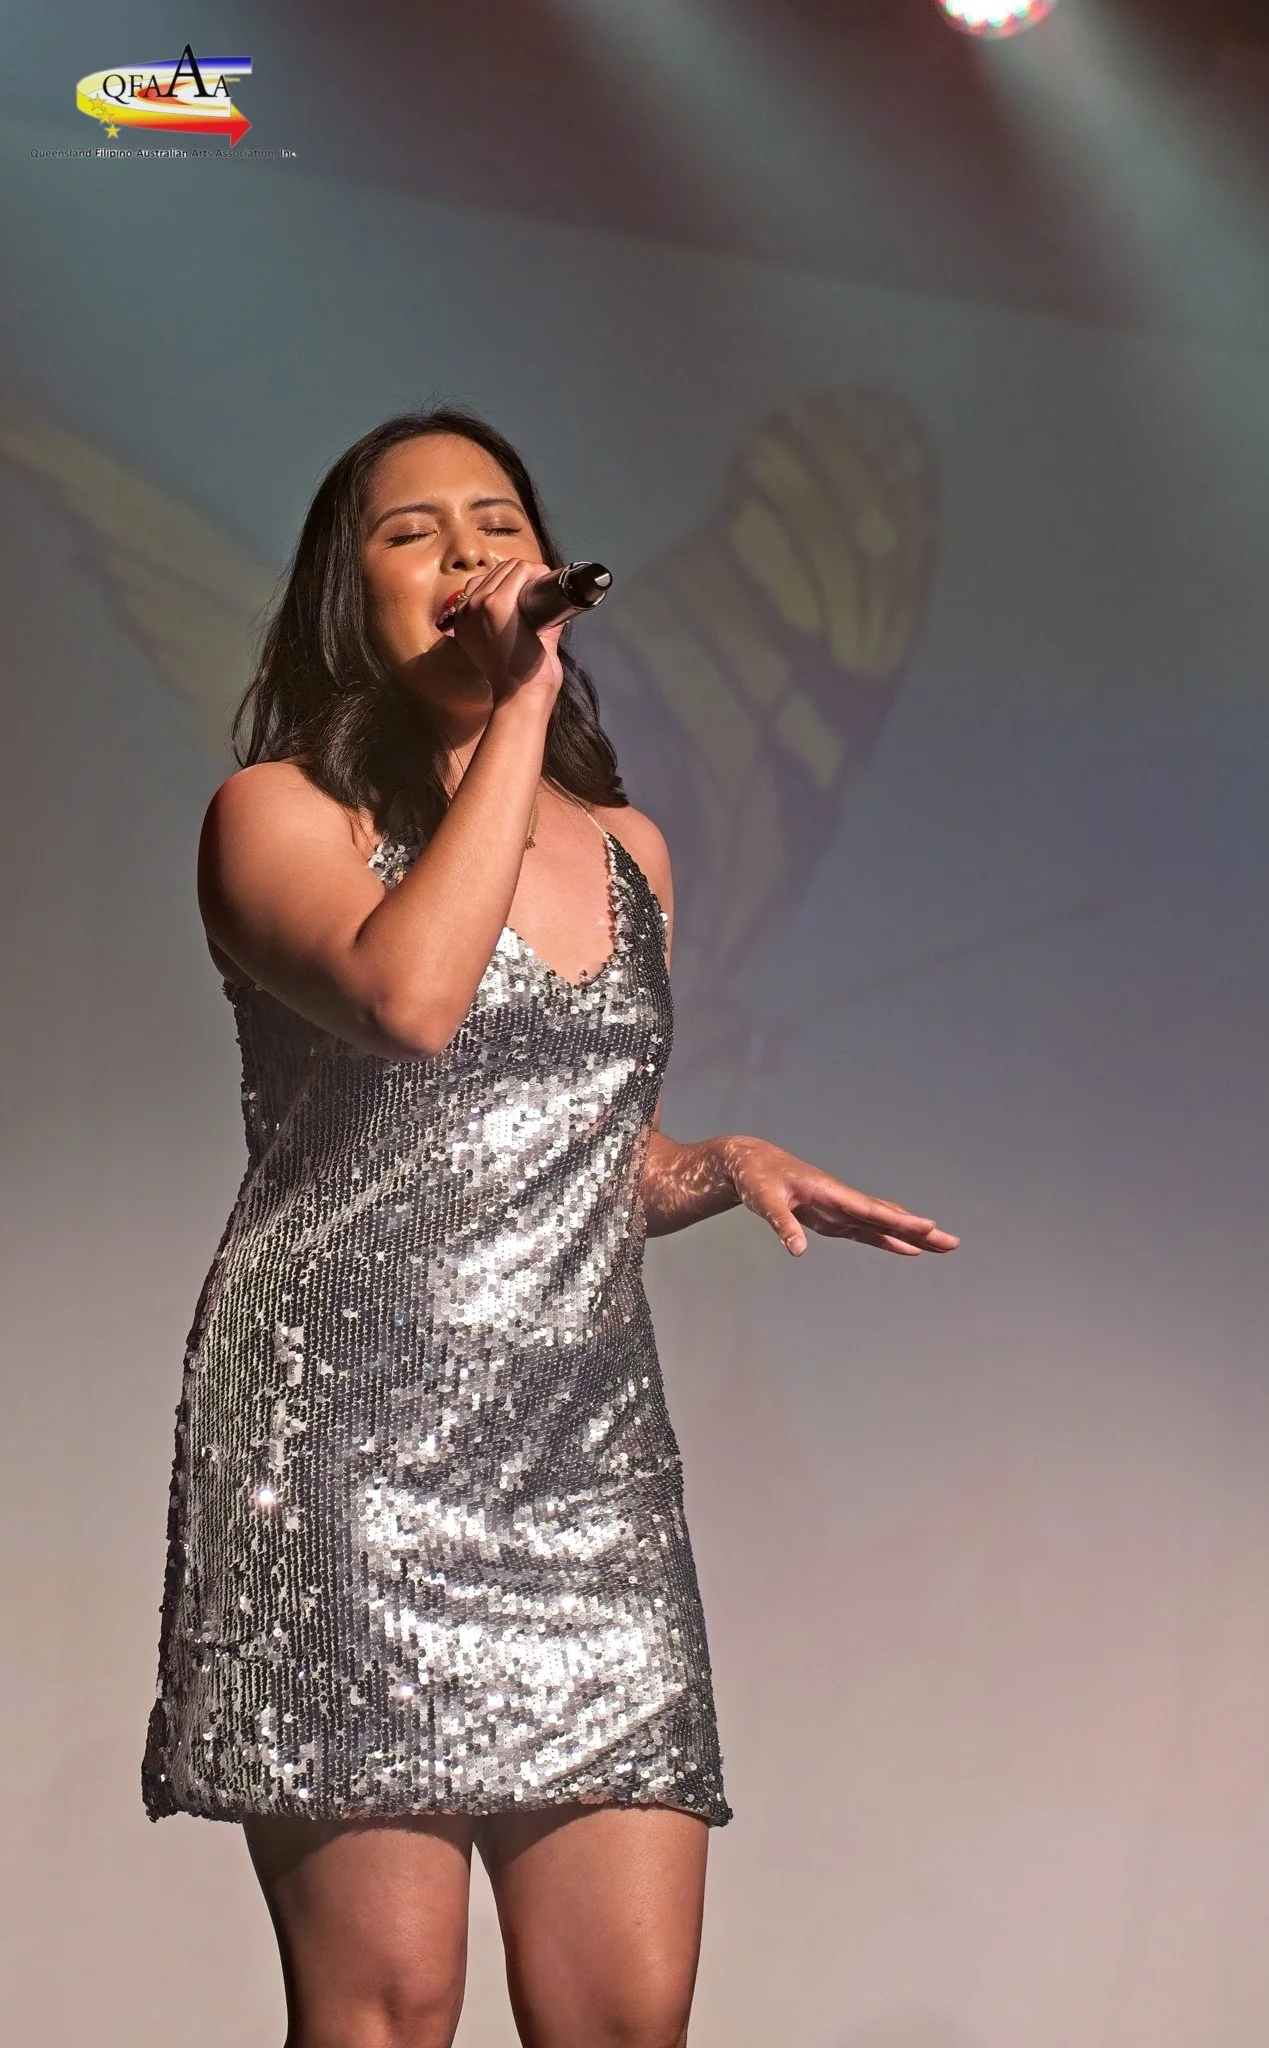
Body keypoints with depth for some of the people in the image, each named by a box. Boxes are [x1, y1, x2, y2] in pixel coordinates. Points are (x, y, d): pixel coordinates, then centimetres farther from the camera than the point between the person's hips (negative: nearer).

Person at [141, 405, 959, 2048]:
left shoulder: (627, 853, 21)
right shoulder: (279, 814, 3)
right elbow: (409, 996, -19)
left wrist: (727, 1166, 11)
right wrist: (519, 712, -11)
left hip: (587, 1459, 5)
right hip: (349, 1447, -5)